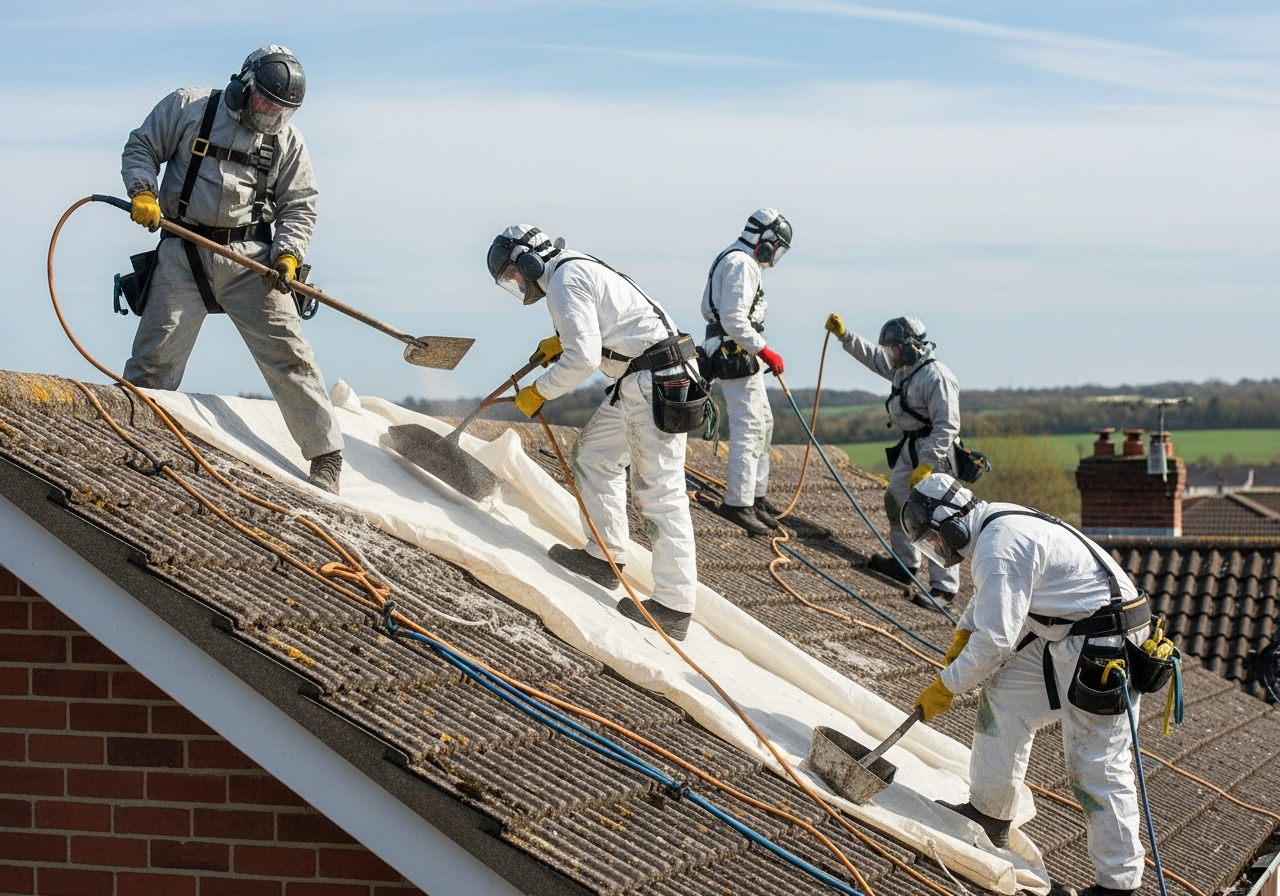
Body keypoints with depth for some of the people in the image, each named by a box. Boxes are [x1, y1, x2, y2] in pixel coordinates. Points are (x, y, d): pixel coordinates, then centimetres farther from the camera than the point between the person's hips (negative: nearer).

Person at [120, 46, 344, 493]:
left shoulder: (288, 141, 6)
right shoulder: (187, 107, 1)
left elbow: (299, 207, 7)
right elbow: (140, 148, 8)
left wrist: (287, 255, -10)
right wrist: (143, 192, -11)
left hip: (252, 259, 1)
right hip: (183, 254, -1)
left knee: (287, 354, -4)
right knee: (154, 360, 0)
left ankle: (326, 454, 2)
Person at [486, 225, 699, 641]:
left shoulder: (564, 282, -14)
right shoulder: (574, 267, 18)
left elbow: (583, 359, -21)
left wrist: (538, 391, -7)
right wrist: (561, 342, 16)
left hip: (654, 384, -11)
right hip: (635, 383, 11)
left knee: (660, 492, -10)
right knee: (593, 454, 20)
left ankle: (674, 607, -9)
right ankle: (603, 557, 25)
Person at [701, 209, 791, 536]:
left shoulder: (728, 260, 17)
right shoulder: (742, 265, -16)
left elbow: (709, 310, 23)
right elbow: (734, 319, -25)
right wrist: (765, 351, -20)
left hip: (729, 353, 11)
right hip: (738, 358, -11)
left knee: (762, 424, 15)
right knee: (748, 429, -10)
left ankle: (755, 497, 20)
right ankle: (738, 502, -9)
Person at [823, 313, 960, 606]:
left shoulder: (937, 377, -22)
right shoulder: (902, 367, 8)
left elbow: (947, 427, -25)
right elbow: (873, 356, 26)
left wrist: (925, 466, -26)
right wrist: (843, 335, 18)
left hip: (934, 451, -11)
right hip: (910, 446, 11)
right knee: (895, 501, 21)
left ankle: (944, 586, -10)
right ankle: (905, 564, 37)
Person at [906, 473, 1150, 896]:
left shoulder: (999, 548, -21)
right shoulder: (995, 522, 11)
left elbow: (995, 641, -21)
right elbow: (991, 593, 32)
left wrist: (946, 686, -9)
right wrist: (964, 631, 21)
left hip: (1103, 645, -11)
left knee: (1097, 765, -6)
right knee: (1004, 694, 13)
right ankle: (989, 813, 24)